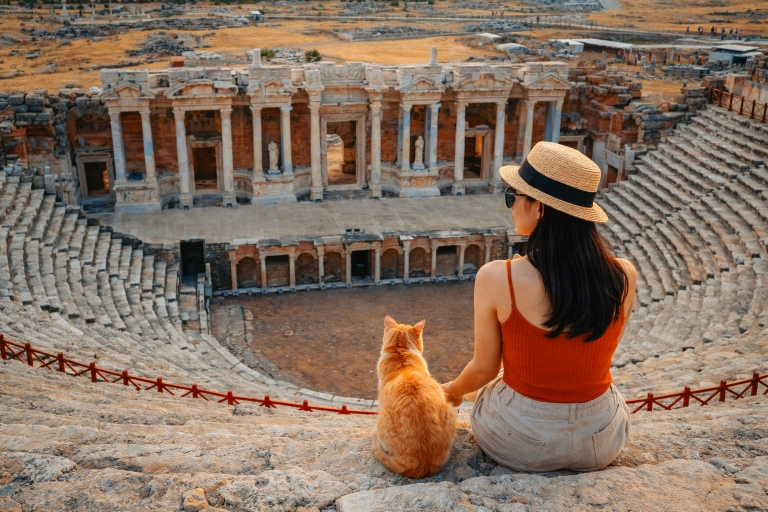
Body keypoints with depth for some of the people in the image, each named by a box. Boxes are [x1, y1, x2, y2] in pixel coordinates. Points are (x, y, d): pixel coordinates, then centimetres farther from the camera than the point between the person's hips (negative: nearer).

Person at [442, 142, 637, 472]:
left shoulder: (496, 278, -24)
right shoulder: (623, 277, -15)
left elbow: (484, 370, -10)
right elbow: (596, 357, 3)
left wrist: (452, 390, 14)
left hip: (518, 442, -2)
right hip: (602, 443, 3)